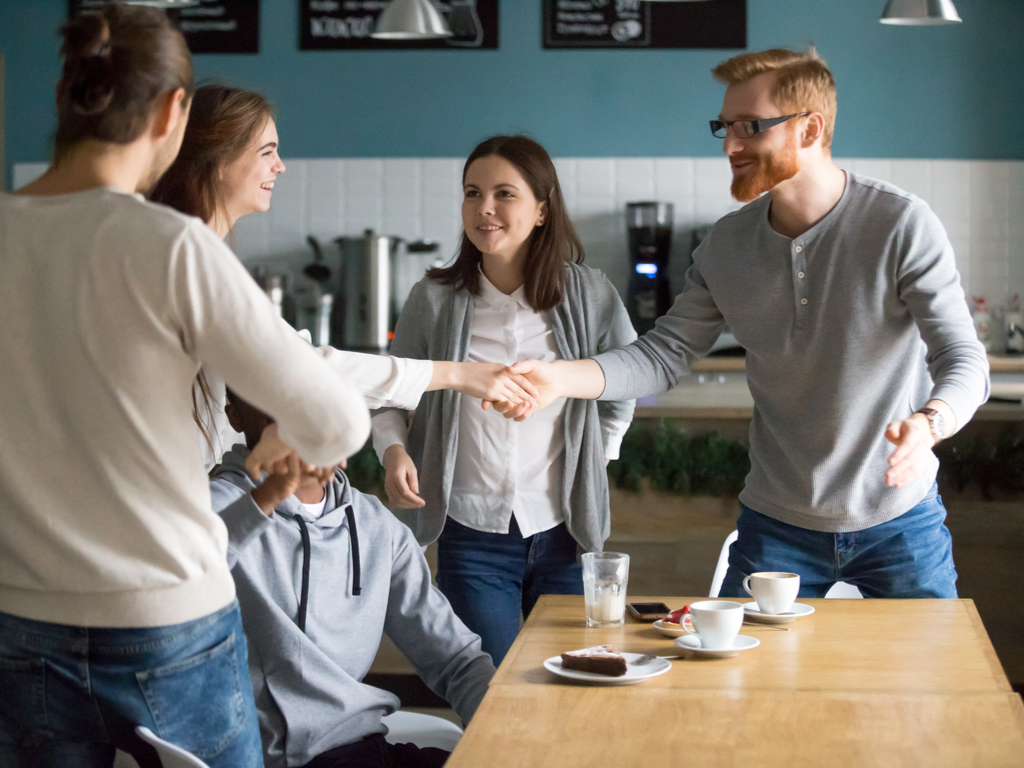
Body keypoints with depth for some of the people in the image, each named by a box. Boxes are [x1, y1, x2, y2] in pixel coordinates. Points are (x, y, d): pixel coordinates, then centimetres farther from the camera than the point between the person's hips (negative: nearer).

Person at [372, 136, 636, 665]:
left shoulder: (588, 295, 0)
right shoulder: (435, 299, -3)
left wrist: (600, 456, 11)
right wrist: (393, 449, -10)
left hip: (564, 534, 1)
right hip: (472, 534, -1)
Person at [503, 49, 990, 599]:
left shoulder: (902, 225, -16)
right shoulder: (726, 245, -1)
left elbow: (963, 359, -20)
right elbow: (665, 354, 0)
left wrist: (927, 424, -43)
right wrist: (562, 378, -17)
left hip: (898, 521, -3)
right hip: (777, 527, 3)